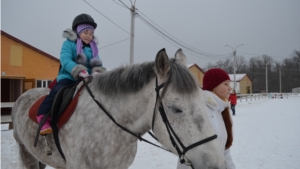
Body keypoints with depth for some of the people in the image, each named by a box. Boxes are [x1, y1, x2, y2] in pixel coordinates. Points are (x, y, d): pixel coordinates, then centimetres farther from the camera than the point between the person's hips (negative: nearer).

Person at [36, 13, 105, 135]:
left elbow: (97, 63, 9)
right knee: (58, 91, -29)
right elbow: (65, 60, -15)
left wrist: (97, 71, -17)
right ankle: (43, 118, -24)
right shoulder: (68, 44, 1)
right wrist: (78, 71, -31)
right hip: (68, 77, -5)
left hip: (87, 80, 5)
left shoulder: (93, 48, 18)